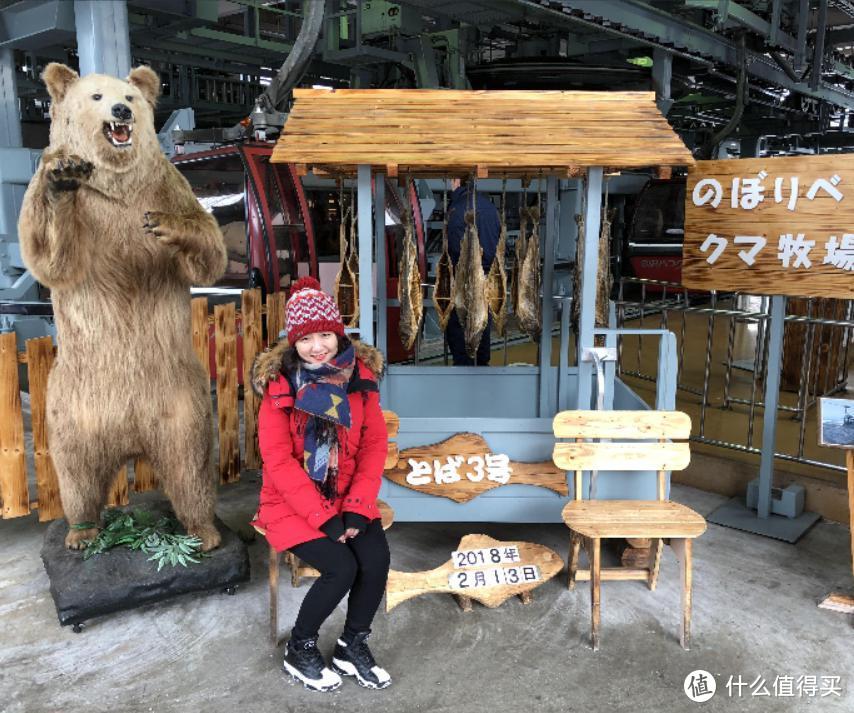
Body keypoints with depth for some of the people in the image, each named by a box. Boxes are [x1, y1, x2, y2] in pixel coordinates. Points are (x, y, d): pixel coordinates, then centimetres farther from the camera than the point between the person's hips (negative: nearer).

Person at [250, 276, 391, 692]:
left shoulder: (360, 376, -3)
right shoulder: (279, 384, -13)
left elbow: (374, 446, -3)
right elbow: (278, 461, -16)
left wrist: (356, 507, -14)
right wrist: (323, 516, -20)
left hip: (348, 498, 3)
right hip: (293, 502, -3)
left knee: (376, 559, -18)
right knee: (341, 567, -21)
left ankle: (353, 645, 10)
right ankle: (299, 649, 8)